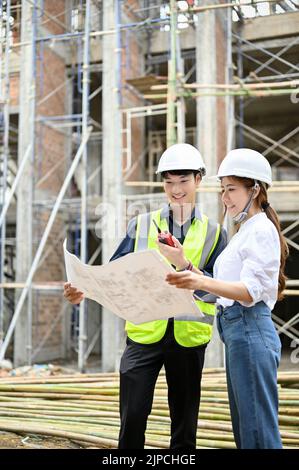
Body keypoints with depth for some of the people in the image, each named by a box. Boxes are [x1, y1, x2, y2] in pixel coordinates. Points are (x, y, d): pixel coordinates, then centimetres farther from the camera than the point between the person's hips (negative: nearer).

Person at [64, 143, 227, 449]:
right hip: (144, 334, 0)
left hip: (188, 337, 1)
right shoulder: (141, 225, 7)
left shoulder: (213, 233, 6)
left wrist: (183, 263, -22)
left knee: (184, 423, 11)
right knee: (132, 417, -6)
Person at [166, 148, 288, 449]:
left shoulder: (261, 230, -9)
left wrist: (202, 282, -35)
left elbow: (250, 291, -21)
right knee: (244, 428, 15)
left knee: (257, 430, -4)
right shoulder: (244, 232, 20)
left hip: (250, 331, -10)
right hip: (236, 331, 10)